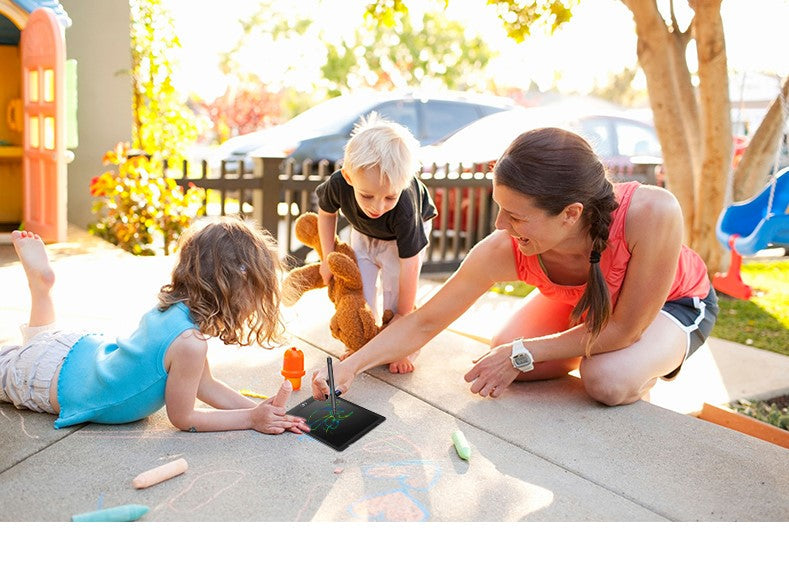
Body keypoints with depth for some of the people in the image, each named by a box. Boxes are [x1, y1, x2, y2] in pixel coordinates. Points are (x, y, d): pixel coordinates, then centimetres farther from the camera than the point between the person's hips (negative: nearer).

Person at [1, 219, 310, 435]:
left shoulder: (171, 306, -14)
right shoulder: (190, 343, -39)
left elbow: (206, 386, -2)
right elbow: (182, 418, -22)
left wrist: (259, 408, -11)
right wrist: (251, 418, -20)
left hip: (82, 348, 7)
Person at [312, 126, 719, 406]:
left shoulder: (651, 214, -45)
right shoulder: (501, 252, -35)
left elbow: (624, 328, -32)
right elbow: (425, 322, -22)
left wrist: (522, 355, -30)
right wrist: (350, 367, -31)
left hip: (675, 301, -3)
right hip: (577, 300, 3)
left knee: (608, 380, -29)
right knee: (500, 358, -13)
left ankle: (655, 365, 6)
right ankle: (589, 349, 12)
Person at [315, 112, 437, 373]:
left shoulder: (404, 208, -46)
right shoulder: (338, 184, -38)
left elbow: (409, 265, -35)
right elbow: (326, 212, -12)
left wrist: (404, 314, -26)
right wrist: (328, 257, -10)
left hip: (410, 231, -3)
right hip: (363, 232, 4)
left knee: (395, 286, -13)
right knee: (359, 284, -2)